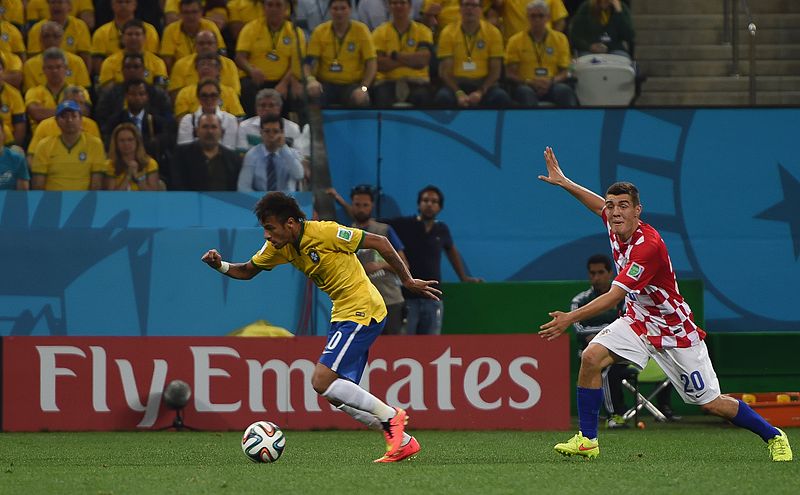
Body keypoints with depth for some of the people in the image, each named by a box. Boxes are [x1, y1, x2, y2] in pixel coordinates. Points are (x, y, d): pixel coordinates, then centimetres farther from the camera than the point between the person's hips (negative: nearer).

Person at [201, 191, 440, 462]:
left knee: (322, 382, -18)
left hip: (362, 311, -9)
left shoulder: (324, 232, -20)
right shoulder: (279, 247, 3)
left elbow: (380, 243, -13)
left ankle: (390, 416, -6)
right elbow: (247, 271, 16)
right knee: (336, 395, 5)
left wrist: (408, 281, -7)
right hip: (343, 314, 9)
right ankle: (402, 442, 11)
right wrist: (221, 266, -6)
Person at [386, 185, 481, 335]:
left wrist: (463, 277, 31)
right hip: (407, 298, -3)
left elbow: (451, 251, 28)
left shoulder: (441, 230, 10)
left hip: (433, 299, 3)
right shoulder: (404, 225, -1)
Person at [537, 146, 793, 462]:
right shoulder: (616, 227, -6)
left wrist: (571, 318, -35)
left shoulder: (648, 246, -31)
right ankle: (587, 441, -9)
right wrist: (562, 182, 19)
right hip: (637, 322, 7)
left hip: (675, 332, -7)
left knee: (711, 403, -3)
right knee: (592, 357, -17)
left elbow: (614, 296, -33)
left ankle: (774, 437, 17)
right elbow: (600, 205, 20)